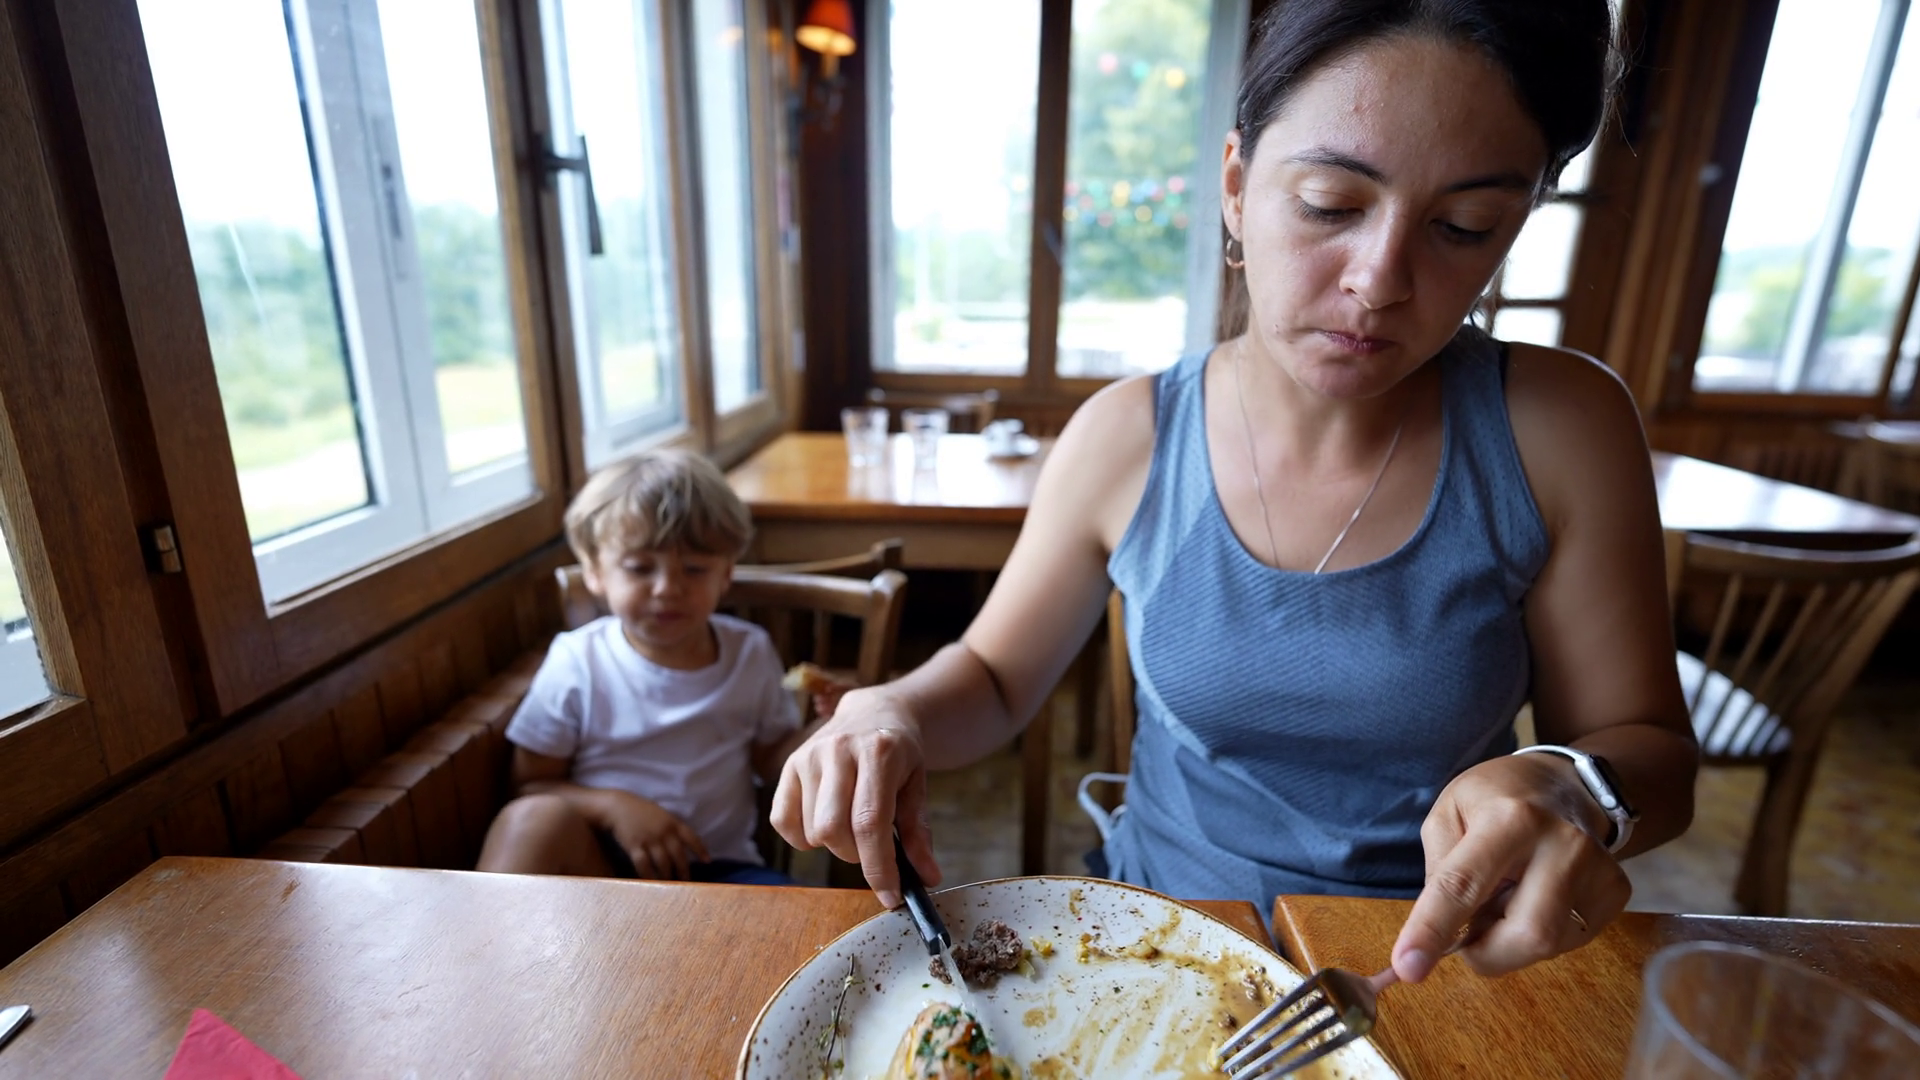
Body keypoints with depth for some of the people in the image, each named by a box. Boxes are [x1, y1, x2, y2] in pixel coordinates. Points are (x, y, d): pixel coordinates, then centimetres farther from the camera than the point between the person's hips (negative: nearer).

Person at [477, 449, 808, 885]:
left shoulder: (751, 653, -2)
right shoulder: (578, 662, -7)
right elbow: (531, 786, -3)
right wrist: (612, 806, -21)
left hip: (716, 866, 2)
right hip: (599, 865, -1)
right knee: (536, 818, -32)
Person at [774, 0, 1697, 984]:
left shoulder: (1562, 430, -12)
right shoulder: (1127, 439, -12)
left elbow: (1652, 753, -3)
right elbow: (993, 675, -1)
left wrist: (1570, 793, -26)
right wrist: (891, 712, -22)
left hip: (1437, 969, 3)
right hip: (1159, 928, -1)